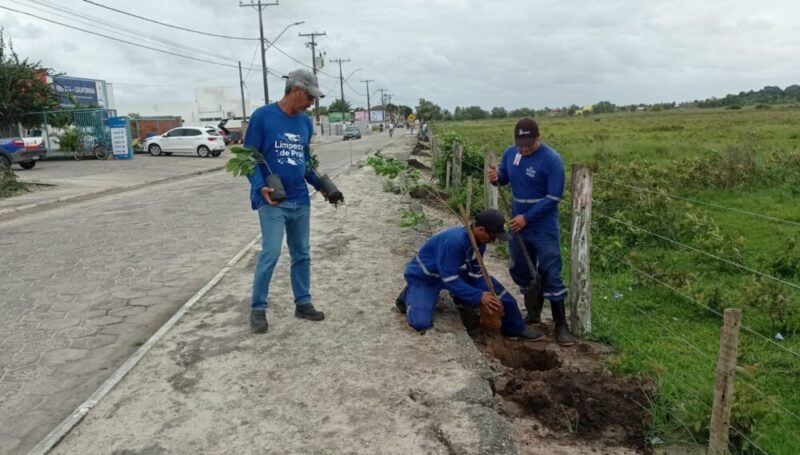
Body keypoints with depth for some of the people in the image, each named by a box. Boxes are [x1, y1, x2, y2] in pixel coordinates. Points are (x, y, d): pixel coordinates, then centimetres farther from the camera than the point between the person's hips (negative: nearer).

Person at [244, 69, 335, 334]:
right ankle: (258, 308, 7)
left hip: (300, 201, 6)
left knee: (302, 254, 11)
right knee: (271, 253, -10)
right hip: (272, 201, -6)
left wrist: (321, 185, 8)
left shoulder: (305, 122, 8)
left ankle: (303, 303, 24)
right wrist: (260, 187, -23)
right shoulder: (262, 116, -8)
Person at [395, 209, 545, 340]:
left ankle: (515, 327, 12)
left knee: (492, 288, -7)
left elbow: (475, 273, -1)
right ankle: (409, 294, 6)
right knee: (420, 323, -25)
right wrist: (479, 296, -33)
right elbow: (450, 279, -34)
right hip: (424, 277, -7)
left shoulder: (479, 240, -11)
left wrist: (488, 295, -12)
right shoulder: (453, 241, -39)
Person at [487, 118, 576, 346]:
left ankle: (561, 326, 6)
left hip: (543, 228, -6)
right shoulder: (510, 153, 0)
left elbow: (554, 198, -18)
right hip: (517, 223, 6)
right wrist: (496, 177, -10)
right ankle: (533, 315, 33)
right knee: (521, 271, 15)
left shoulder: (552, 160, -17)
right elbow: (505, 178, 15)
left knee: (551, 275, -4)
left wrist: (527, 217, -20)